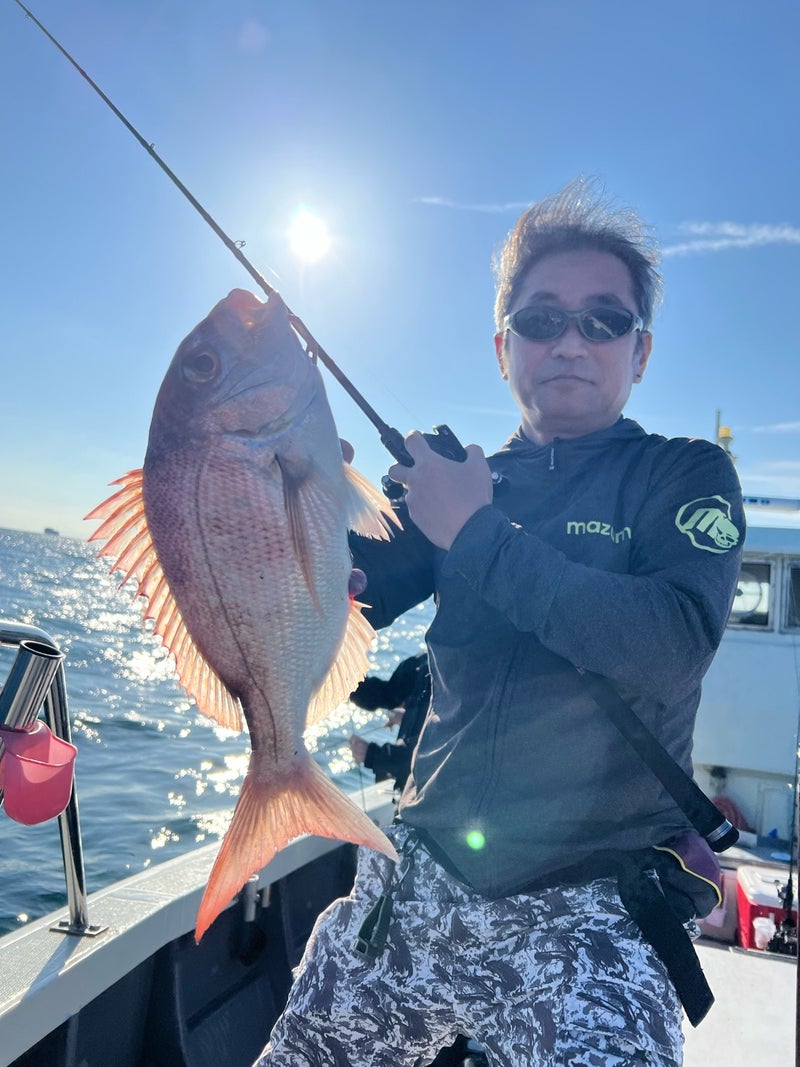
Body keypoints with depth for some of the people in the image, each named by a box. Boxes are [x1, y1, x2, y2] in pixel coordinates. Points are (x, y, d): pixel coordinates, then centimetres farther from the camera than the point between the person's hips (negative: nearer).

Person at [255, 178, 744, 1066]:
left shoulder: (685, 477, -4)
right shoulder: (461, 480, 6)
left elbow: (673, 648, -23)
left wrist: (477, 534, -19)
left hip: (582, 916, -3)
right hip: (413, 885, 4)